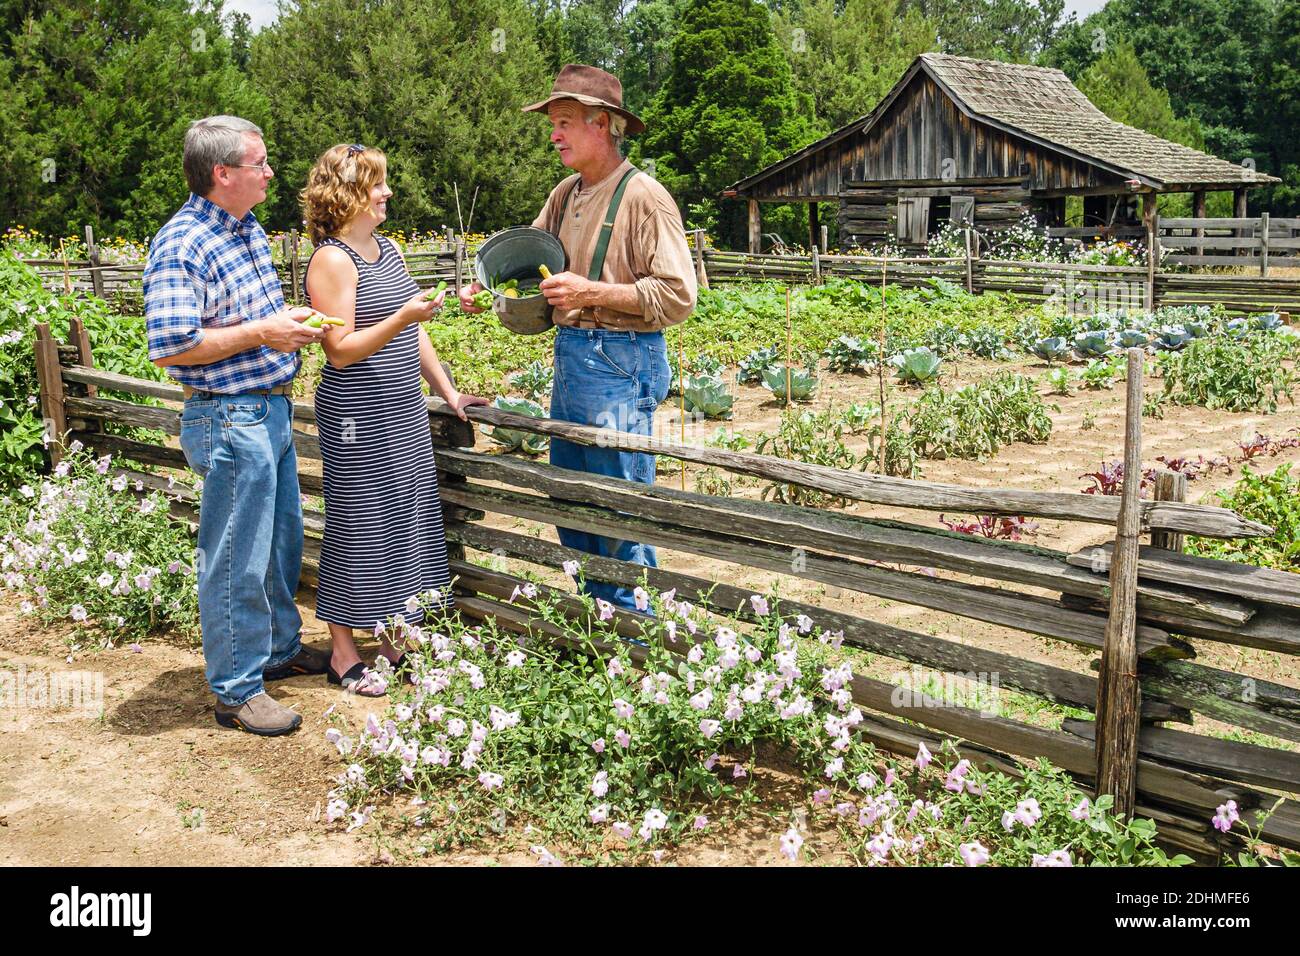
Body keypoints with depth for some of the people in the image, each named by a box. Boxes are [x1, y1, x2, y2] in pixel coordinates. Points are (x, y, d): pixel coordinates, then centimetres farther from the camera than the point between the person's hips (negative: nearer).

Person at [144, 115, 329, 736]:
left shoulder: (249, 229, 12)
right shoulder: (181, 245, -18)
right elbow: (170, 346, -24)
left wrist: (289, 323, 5)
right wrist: (261, 333, -20)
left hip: (272, 409, 9)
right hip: (228, 419, -9)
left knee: (283, 540, 20)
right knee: (238, 558, 0)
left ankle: (280, 648, 38)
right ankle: (237, 691, 13)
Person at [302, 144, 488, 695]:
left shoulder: (387, 247, 13)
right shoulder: (332, 260, -13)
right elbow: (341, 351, -17)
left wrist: (449, 391, 16)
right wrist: (401, 317, -27)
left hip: (403, 413, 8)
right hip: (357, 422, -8)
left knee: (406, 521, 11)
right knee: (358, 527, 0)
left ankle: (396, 641, 24)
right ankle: (343, 654, 13)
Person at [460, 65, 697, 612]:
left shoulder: (643, 197, -12)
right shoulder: (565, 195, 12)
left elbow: (678, 297, -17)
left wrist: (592, 291, -21)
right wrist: (484, 287, 3)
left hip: (620, 365, -9)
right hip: (569, 357, 9)